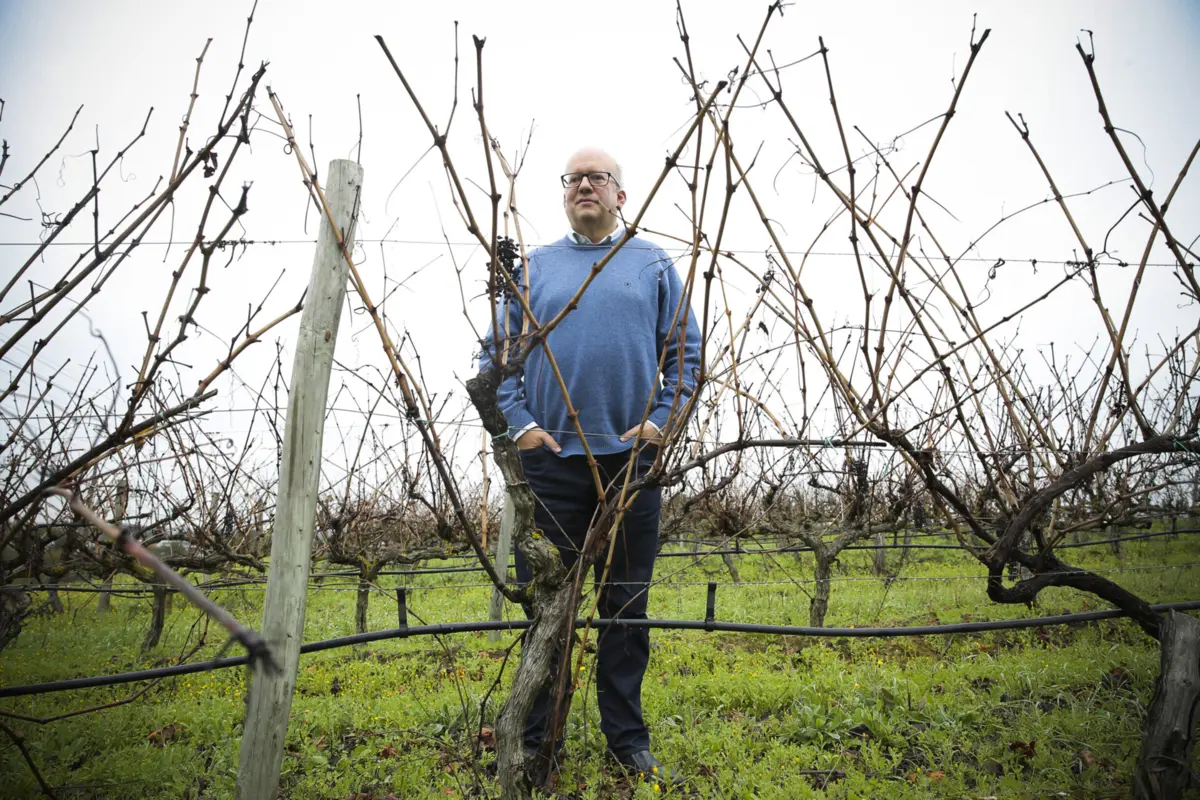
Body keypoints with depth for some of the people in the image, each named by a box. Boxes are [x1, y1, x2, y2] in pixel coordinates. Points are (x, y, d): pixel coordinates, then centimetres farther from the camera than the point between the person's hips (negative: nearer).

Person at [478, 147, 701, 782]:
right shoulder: (532, 268, 12)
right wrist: (518, 421, -2)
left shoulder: (654, 266, 11)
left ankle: (628, 738, 23)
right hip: (550, 459, 0)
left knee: (627, 604, 8)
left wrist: (663, 419, -4)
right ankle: (533, 737, 20)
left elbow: (687, 353, 8)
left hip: (631, 458, 0)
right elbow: (496, 353, 10)